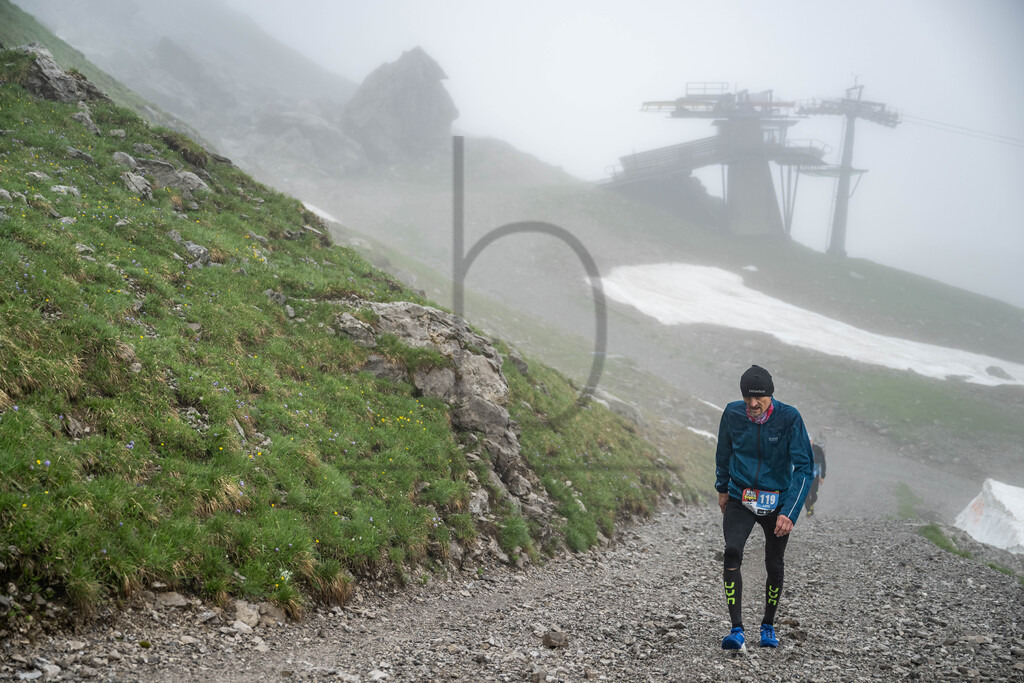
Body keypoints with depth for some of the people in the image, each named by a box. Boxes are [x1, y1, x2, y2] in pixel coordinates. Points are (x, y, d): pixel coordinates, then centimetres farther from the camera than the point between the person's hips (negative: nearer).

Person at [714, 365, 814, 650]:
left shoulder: (789, 418, -16)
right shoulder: (732, 414, -8)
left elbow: (804, 468, -16)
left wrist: (790, 513, -24)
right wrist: (722, 489, 21)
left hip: (777, 502, -1)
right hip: (740, 499, 1)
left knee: (775, 566, 9)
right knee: (732, 553, -19)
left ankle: (768, 626, 32)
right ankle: (736, 629, -14)